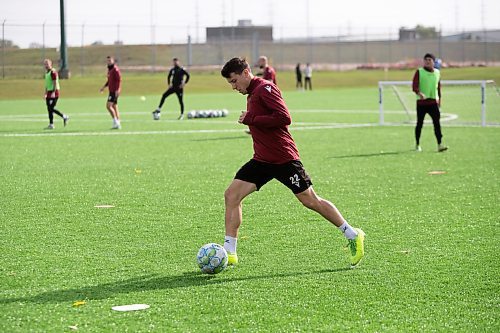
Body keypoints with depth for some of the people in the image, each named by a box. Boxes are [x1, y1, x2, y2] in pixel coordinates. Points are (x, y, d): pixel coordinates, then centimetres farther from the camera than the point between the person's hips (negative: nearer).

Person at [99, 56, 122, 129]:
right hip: (111, 90, 10)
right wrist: (104, 87, 19)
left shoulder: (115, 69, -12)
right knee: (114, 107, 10)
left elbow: (119, 80, -19)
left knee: (108, 105, -15)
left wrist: (117, 90, -26)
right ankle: (118, 124, 13)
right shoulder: (109, 69, 16)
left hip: (115, 91, -10)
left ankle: (115, 121, -11)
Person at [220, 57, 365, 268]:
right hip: (262, 160, 9)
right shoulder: (252, 94, 16)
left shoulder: (265, 88, -12)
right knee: (231, 195, -4)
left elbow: (284, 118, -23)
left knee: (311, 201, -1)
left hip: (284, 159, -9)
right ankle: (229, 253, -1)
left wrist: (251, 119, -19)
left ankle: (353, 236, 14)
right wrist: (253, 125, 10)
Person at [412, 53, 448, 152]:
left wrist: (439, 98, 22)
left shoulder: (437, 72, 10)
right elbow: (414, 86, -14)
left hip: (433, 102, 2)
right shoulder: (419, 72, -3)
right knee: (419, 123, 6)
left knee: (437, 122, -11)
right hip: (421, 102, -2)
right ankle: (417, 144, 22)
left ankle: (440, 145, -16)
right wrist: (419, 93, -32)